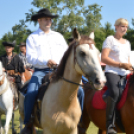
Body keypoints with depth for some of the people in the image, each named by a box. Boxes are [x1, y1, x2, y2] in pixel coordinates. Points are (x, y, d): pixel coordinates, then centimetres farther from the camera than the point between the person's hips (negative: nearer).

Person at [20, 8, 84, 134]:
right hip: (41, 71, -3)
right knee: (30, 94, -26)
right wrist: (45, 61, -22)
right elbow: (30, 57, -6)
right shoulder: (32, 38, 6)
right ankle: (27, 124, -9)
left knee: (79, 91, -11)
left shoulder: (58, 36, 18)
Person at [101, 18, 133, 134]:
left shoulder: (127, 43, 24)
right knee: (115, 93, -35)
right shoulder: (110, 39, 4)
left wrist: (130, 66, 6)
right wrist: (121, 64, -14)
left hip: (126, 74, 7)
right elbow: (104, 58, -7)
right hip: (112, 72, -7)